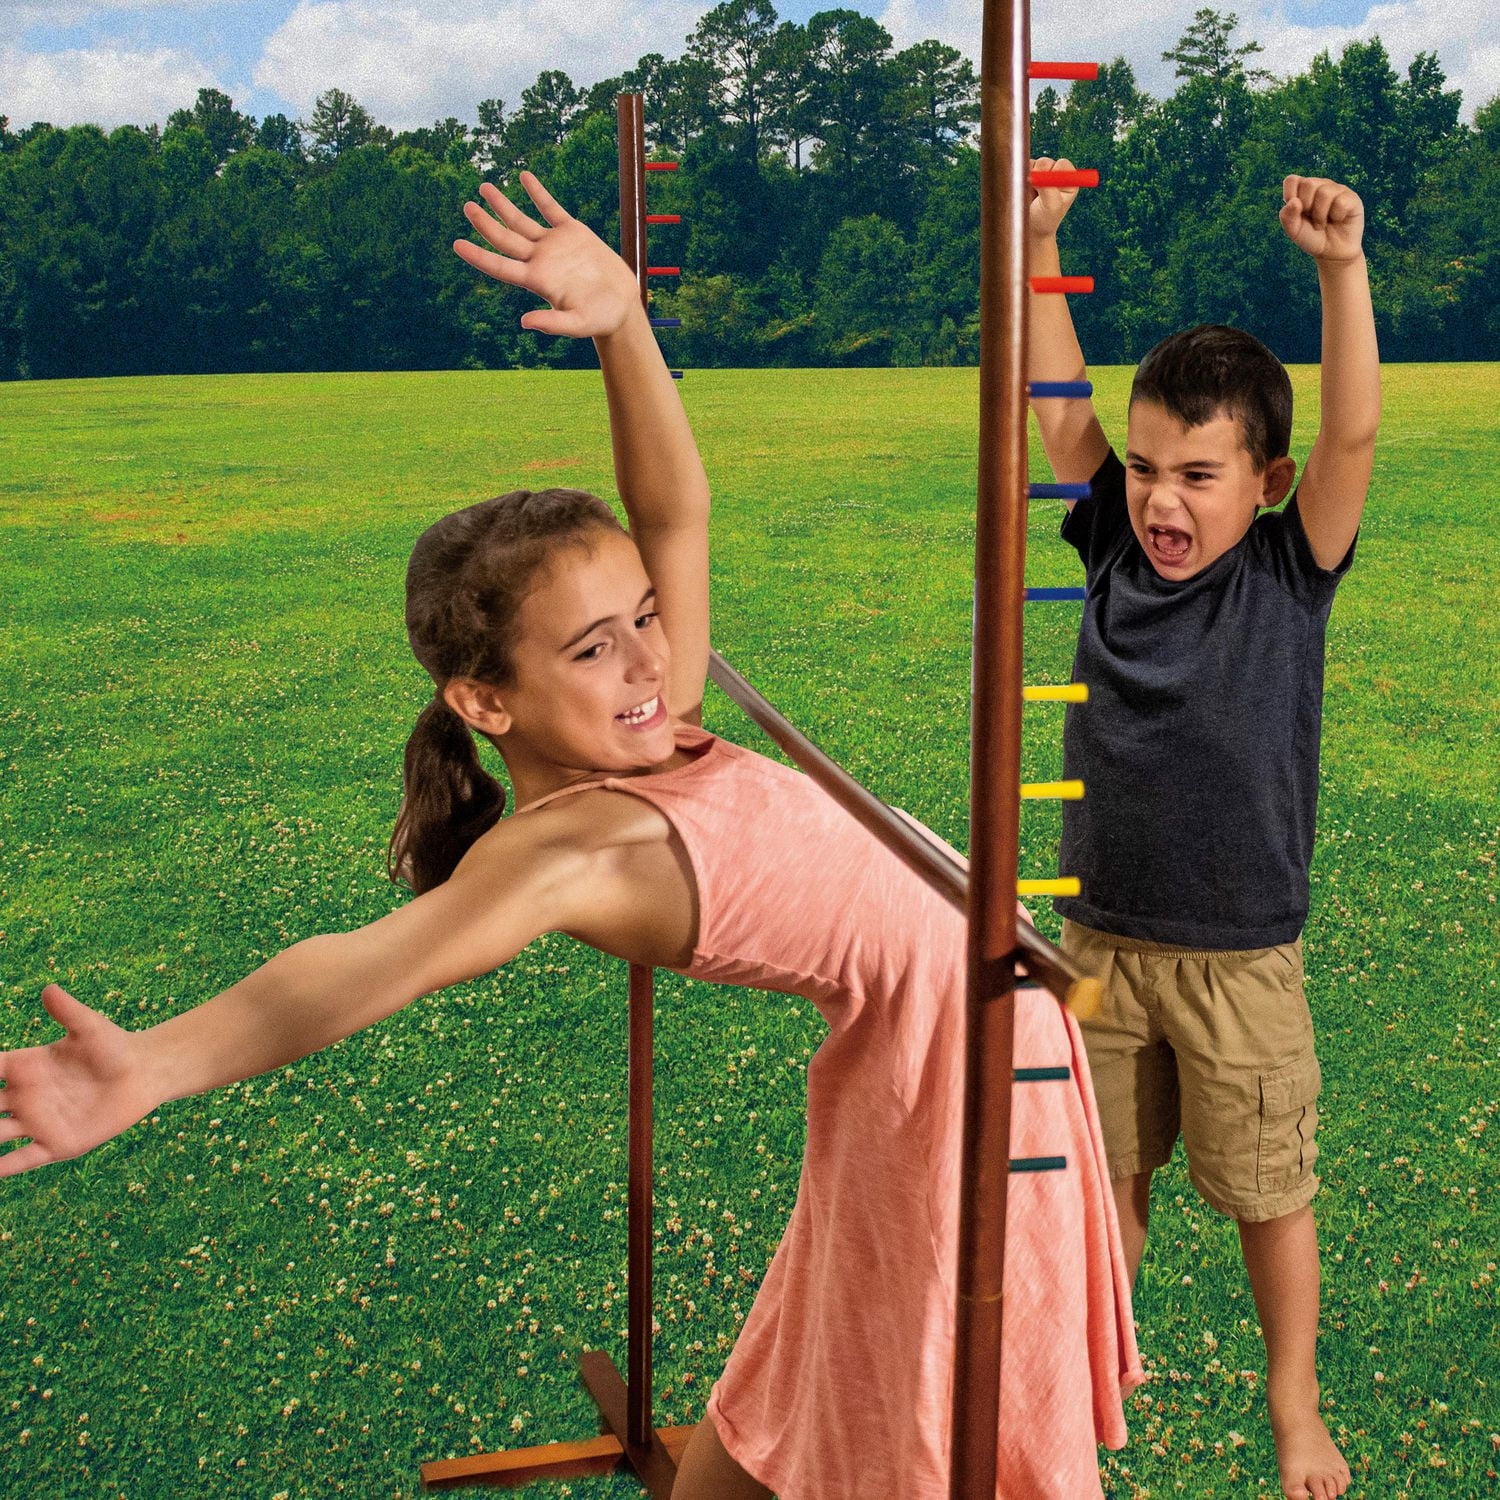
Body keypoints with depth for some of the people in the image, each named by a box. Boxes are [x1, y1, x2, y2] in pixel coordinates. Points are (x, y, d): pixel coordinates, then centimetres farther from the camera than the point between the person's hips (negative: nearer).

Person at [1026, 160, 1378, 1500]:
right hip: (1100, 938, 3)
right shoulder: (1116, 547, -2)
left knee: (1270, 1191, 11)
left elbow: (1353, 436, -22)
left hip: (1239, 957, -3)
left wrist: (1340, 267, -32)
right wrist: (1038, 245, -14)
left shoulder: (1290, 572, -10)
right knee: (1105, 1171, 18)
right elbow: (1058, 408, -6)